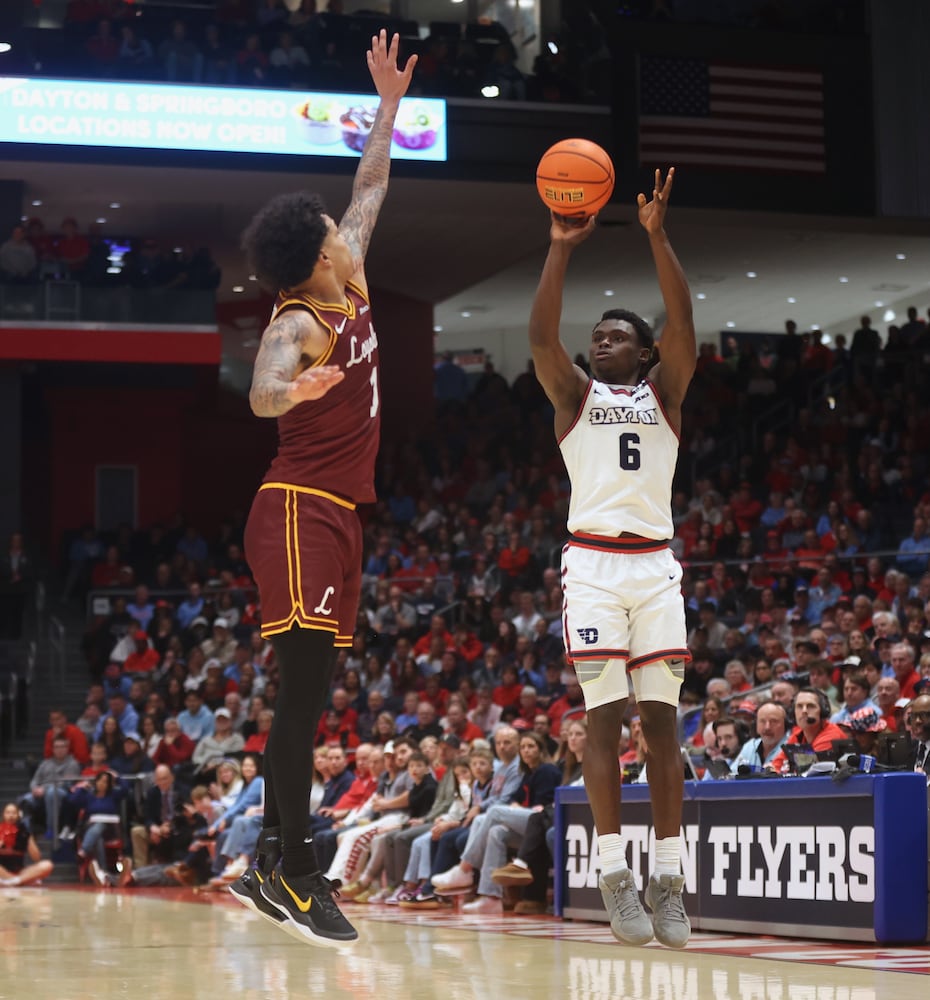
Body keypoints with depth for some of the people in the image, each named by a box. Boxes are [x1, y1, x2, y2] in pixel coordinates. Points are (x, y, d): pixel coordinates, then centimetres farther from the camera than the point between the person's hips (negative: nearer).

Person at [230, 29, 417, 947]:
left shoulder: (350, 285, 11)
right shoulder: (296, 324, -14)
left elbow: (371, 188, 26)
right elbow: (262, 393, -37)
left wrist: (389, 104, 30)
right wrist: (295, 387, -59)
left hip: (337, 516, 9)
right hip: (299, 512, -9)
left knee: (310, 696, 7)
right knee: (304, 689, -14)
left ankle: (271, 866, 9)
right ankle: (289, 871, -17)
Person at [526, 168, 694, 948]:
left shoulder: (664, 390, 12)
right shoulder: (575, 393, 11)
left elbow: (682, 325, -4)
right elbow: (541, 336, -6)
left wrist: (657, 236, -13)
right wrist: (562, 249, -14)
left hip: (656, 564, 1)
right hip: (593, 562, -1)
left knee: (661, 720, -1)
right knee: (605, 717, -6)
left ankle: (669, 880, -2)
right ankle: (616, 876, -7)